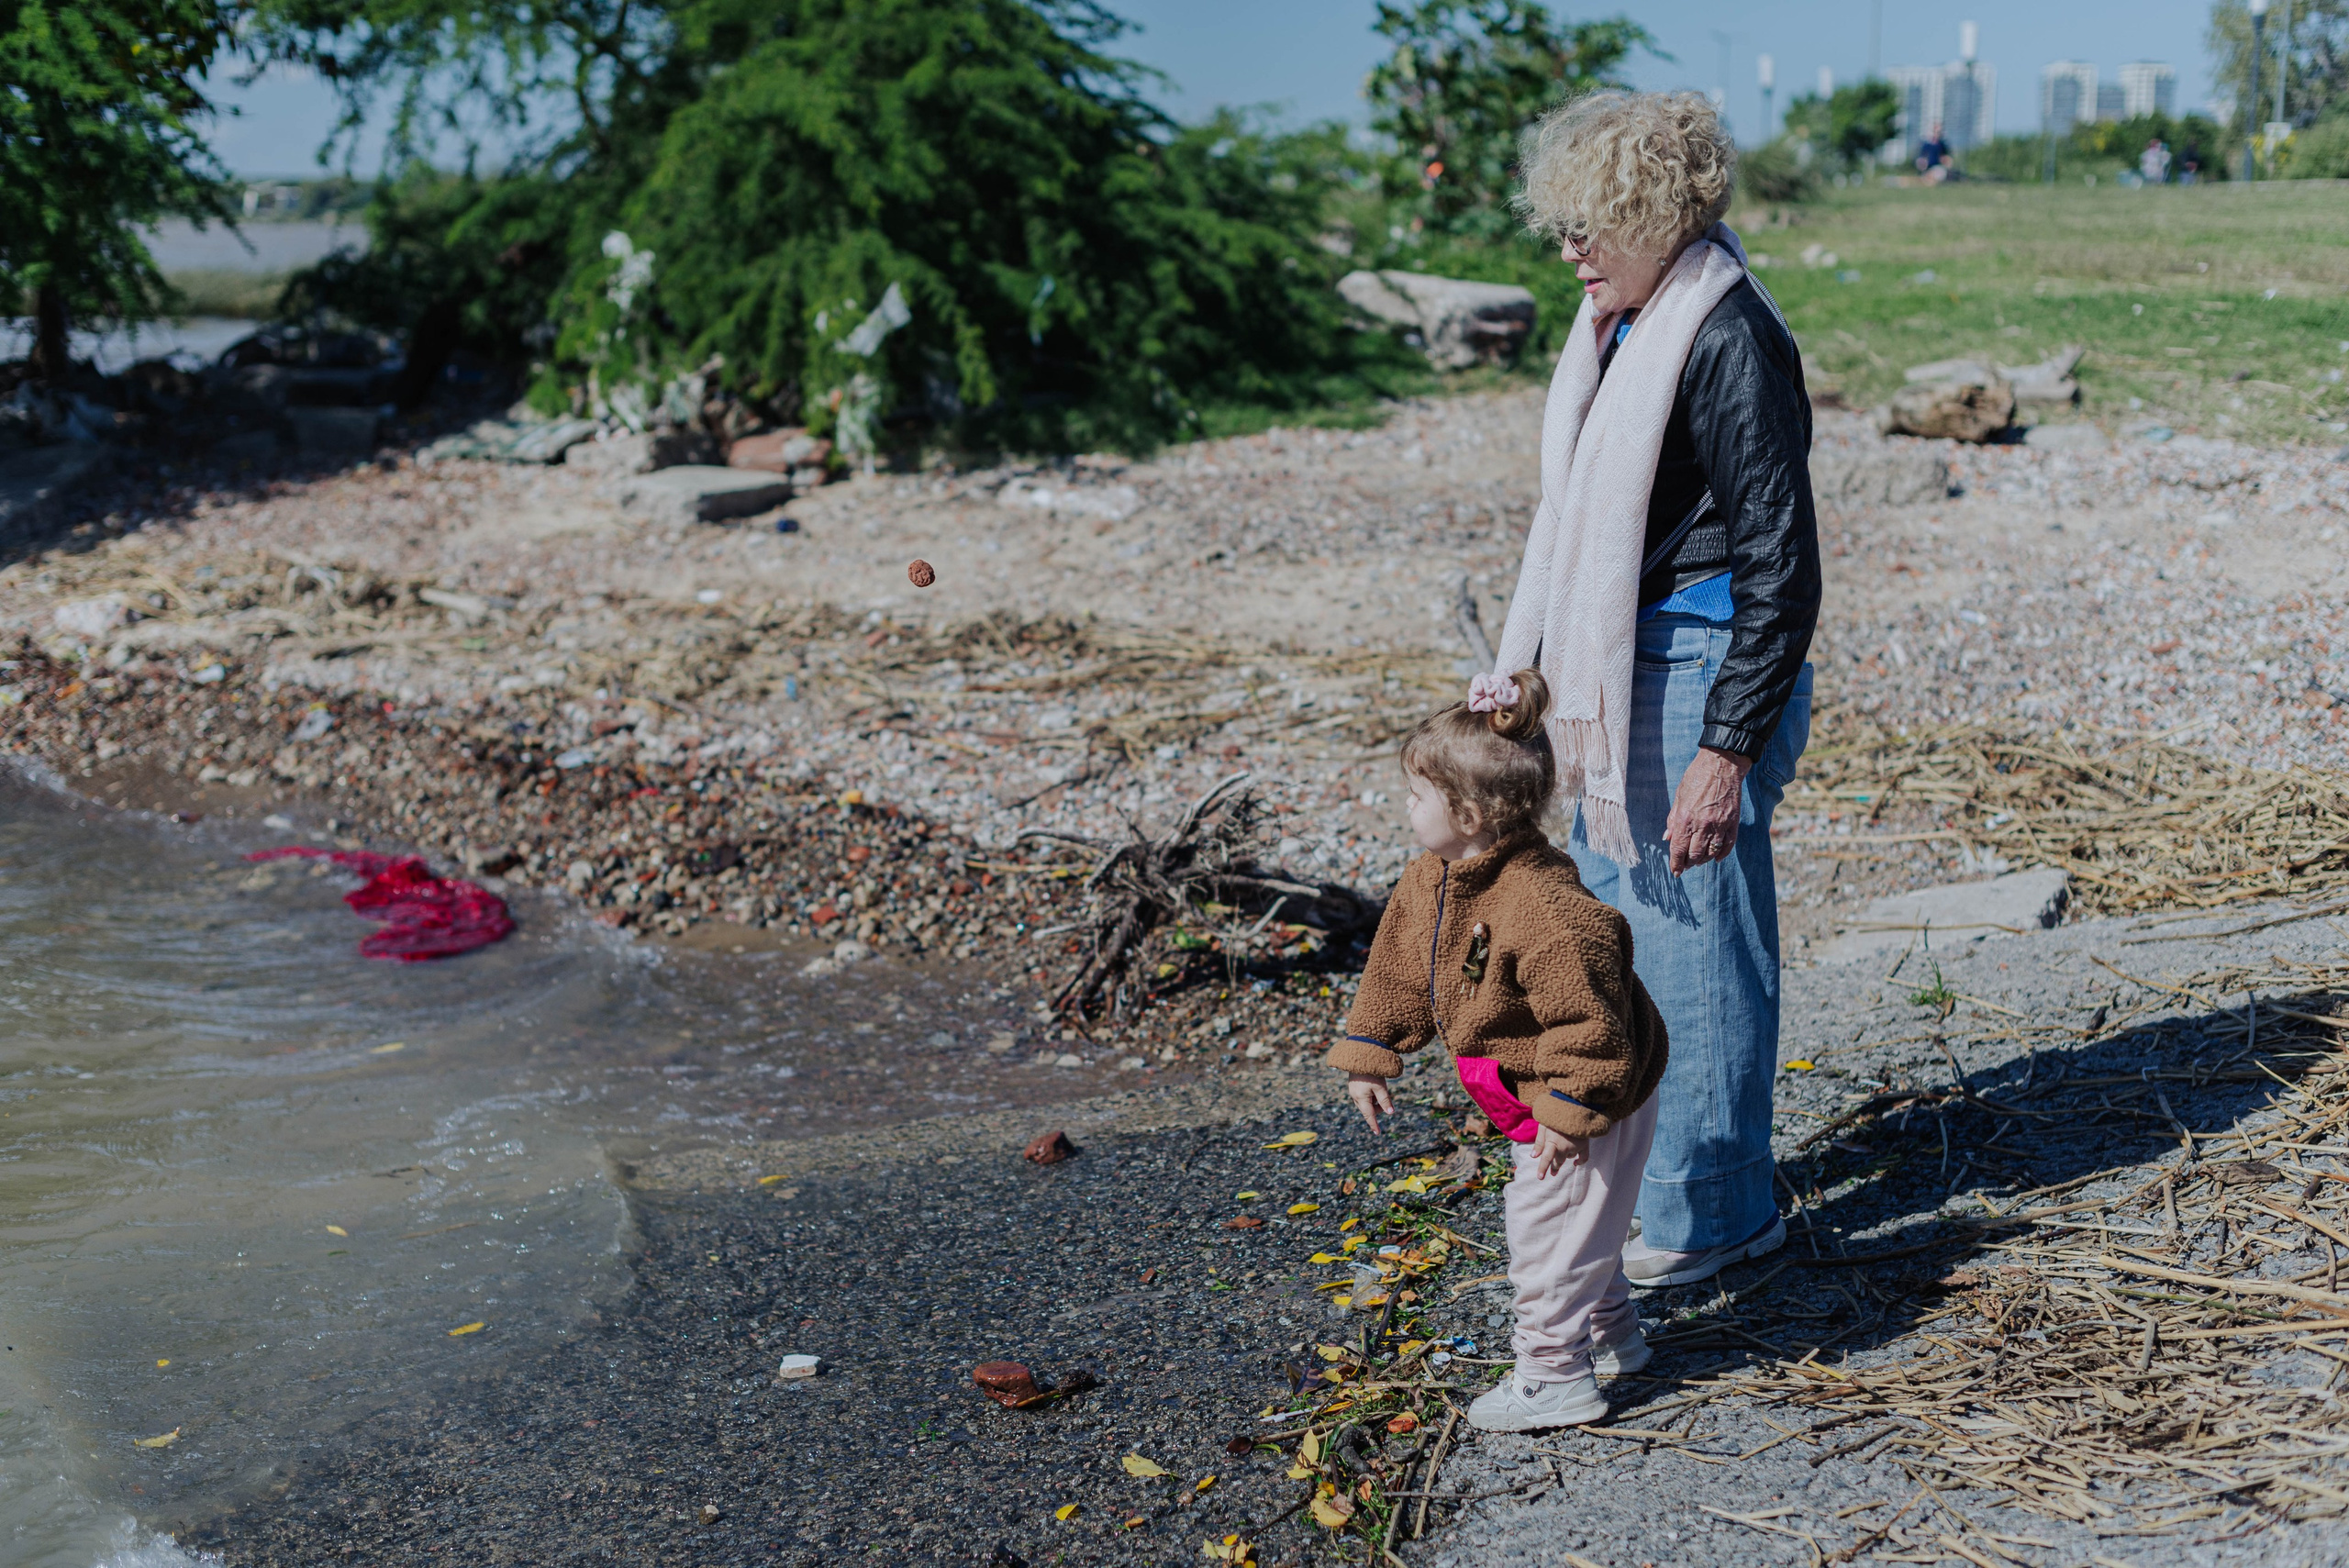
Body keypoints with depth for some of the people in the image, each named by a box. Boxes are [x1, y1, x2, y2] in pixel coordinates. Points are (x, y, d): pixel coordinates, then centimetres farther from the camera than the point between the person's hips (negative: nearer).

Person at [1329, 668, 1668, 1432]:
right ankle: (1612, 1335, 43)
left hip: (1590, 1106, -10)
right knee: (1562, 1222, 24)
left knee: (1549, 1234, 0)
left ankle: (1555, 1377, 16)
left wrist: (1569, 1112, -27)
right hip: (1531, 1099, 10)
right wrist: (1369, 1056, 10)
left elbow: (1586, 1018, -32)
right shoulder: (1430, 882, -4)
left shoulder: (1543, 907, -35)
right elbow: (1398, 969, 8)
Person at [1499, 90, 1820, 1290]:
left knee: (1698, 950, 1)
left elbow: (1781, 572, -19)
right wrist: (1532, 666, 21)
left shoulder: (1730, 343, -18)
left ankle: (1712, 1211, 17)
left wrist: (1726, 753, -21)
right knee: (1609, 936, 18)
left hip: (1700, 679, -10)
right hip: (1614, 678, 10)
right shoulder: (1618, 320, 10)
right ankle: (1619, 1177, 34)